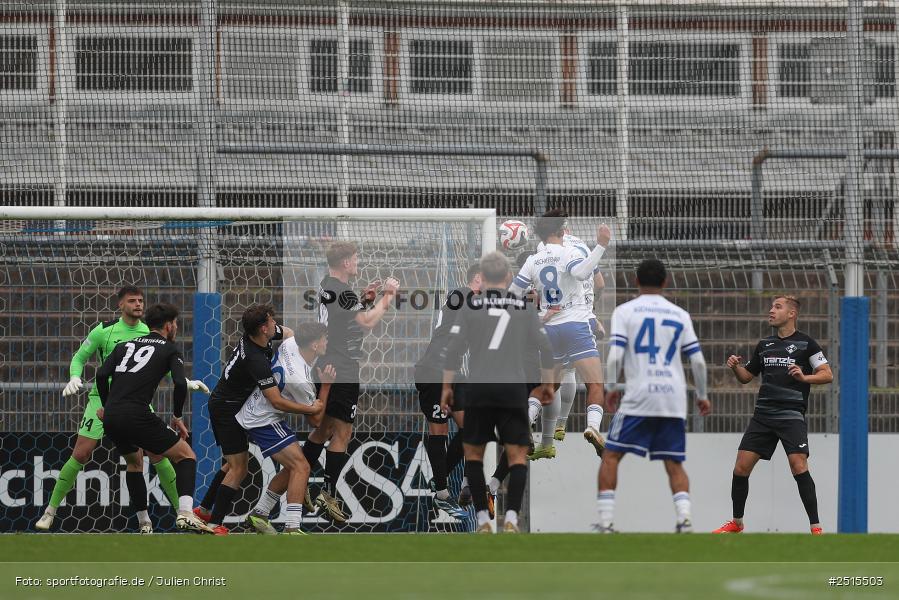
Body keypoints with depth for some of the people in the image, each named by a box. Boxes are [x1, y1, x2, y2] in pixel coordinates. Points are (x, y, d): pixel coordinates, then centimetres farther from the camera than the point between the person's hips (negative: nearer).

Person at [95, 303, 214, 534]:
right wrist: (177, 417, 9)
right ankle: (185, 514, -16)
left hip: (111, 419, 6)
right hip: (137, 416, -6)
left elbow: (102, 375, 10)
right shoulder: (169, 349, 9)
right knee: (187, 456, 6)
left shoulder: (125, 345, 23)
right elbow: (180, 384, -6)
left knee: (134, 462, 32)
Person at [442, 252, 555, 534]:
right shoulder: (525, 307, 8)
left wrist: (446, 388, 6)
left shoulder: (471, 306, 4)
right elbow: (545, 348, 8)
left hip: (478, 389, 0)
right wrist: (548, 384, 20)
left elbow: (454, 349, -1)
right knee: (518, 455, 5)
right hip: (513, 389, 0)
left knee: (473, 452, 13)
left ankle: (483, 520, 7)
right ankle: (511, 518, -12)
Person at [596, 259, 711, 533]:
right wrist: (702, 395, 21)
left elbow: (615, 356, -7)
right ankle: (684, 516, -13)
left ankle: (605, 521, -2)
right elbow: (697, 359, 8)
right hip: (674, 400, 3)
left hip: (639, 397, -3)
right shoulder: (680, 315, 12)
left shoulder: (624, 311, 3)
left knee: (611, 456, 7)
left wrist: (610, 388, 8)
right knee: (674, 464, 8)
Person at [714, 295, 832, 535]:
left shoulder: (806, 344, 0)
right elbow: (746, 376, 23)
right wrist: (736, 367, 2)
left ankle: (816, 527, -14)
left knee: (799, 467, -19)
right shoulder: (764, 345, 16)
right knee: (741, 467, 1)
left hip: (792, 415, -5)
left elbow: (827, 375, -4)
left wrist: (804, 377, -21)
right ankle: (736, 523, 17)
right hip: (763, 414, 5)